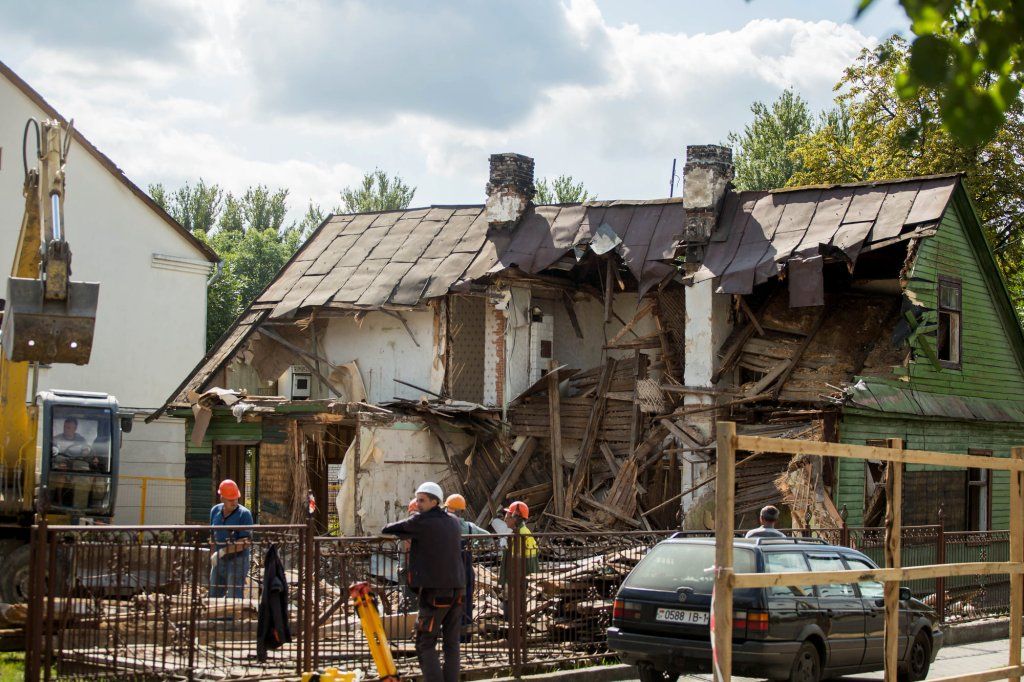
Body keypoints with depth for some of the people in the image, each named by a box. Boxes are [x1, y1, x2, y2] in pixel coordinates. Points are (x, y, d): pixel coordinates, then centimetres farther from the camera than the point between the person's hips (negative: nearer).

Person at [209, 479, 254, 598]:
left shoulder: (244, 514, -12)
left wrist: (222, 552, -21)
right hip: (219, 562, 6)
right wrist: (212, 556, 17)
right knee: (214, 597, 10)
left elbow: (246, 542, -18)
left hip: (237, 561, -6)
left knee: (234, 597, -8)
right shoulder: (215, 511, 6)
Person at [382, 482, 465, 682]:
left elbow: (388, 529, -2)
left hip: (434, 590, -6)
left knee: (425, 645, -2)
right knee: (451, 643, 9)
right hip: (456, 589, 6)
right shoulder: (453, 521, 11)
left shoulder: (421, 522, -8)